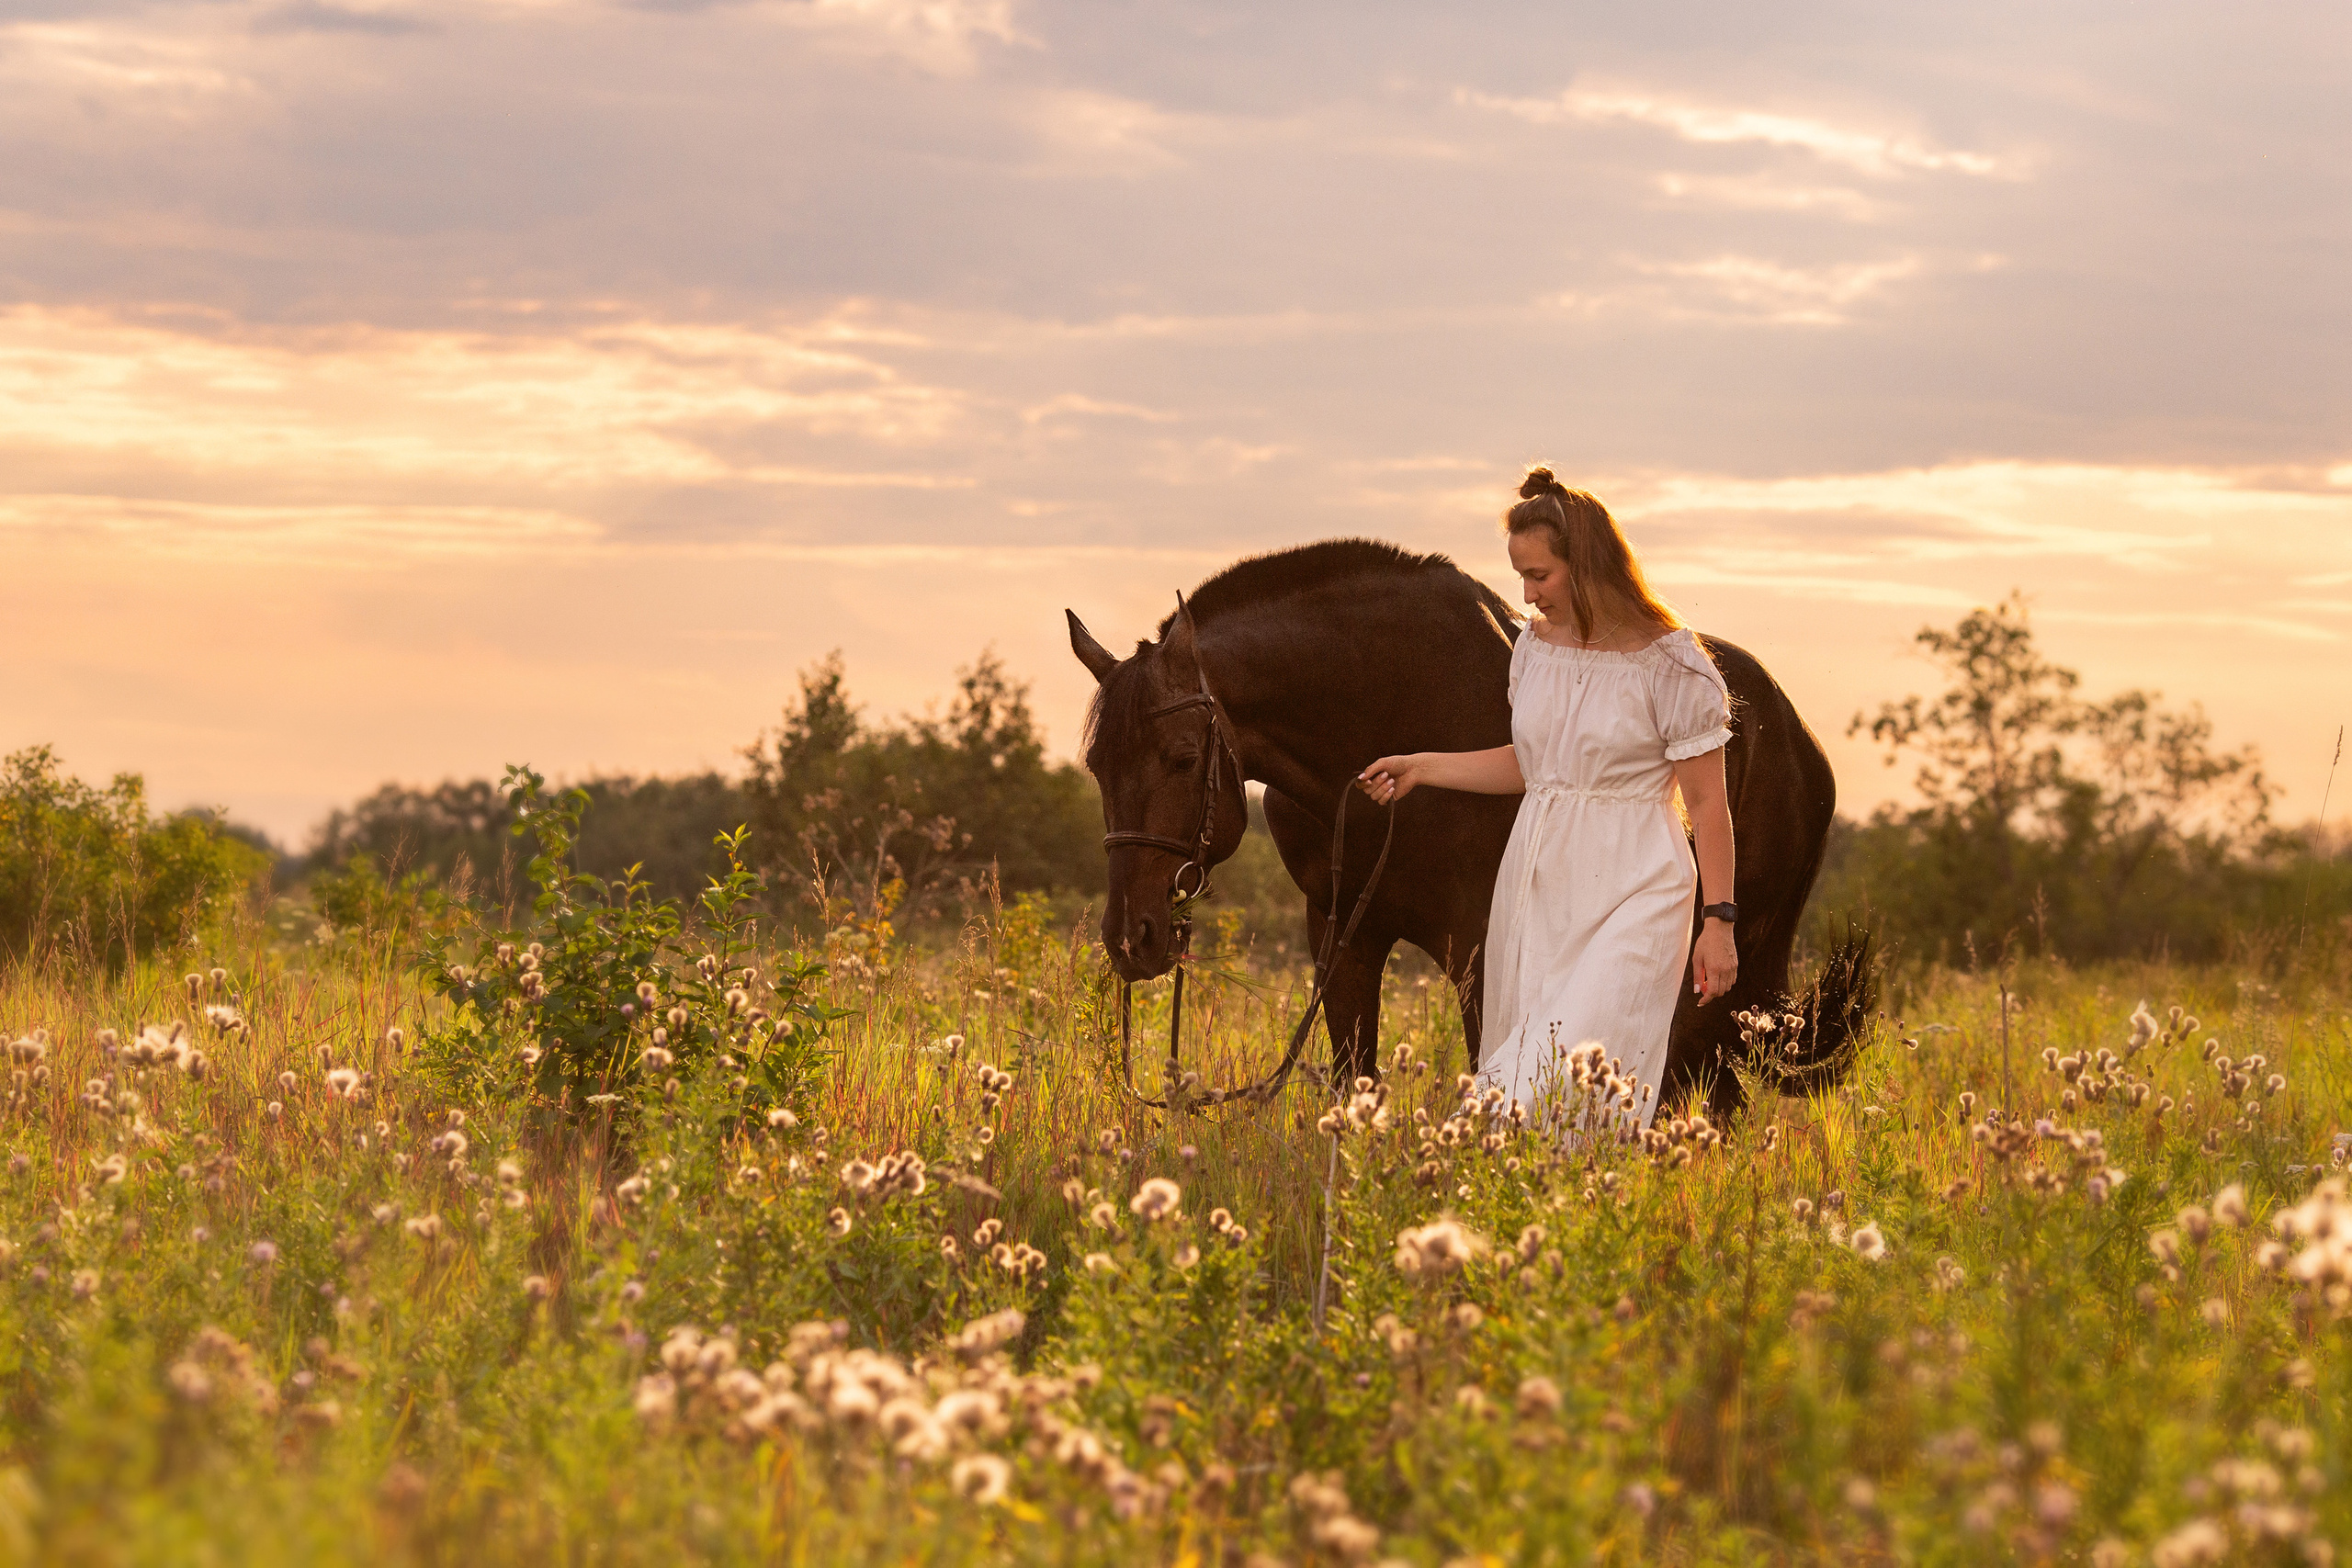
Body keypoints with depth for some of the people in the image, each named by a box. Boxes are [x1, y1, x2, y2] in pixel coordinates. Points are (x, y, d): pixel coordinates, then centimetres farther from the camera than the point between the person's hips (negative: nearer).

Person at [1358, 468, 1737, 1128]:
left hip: (1631, 898, -6)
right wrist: (1419, 767, 16)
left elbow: (1708, 802, -8)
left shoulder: (1671, 663, -10)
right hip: (1535, 887, 6)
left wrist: (1719, 921, -11)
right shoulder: (1535, 647, 8)